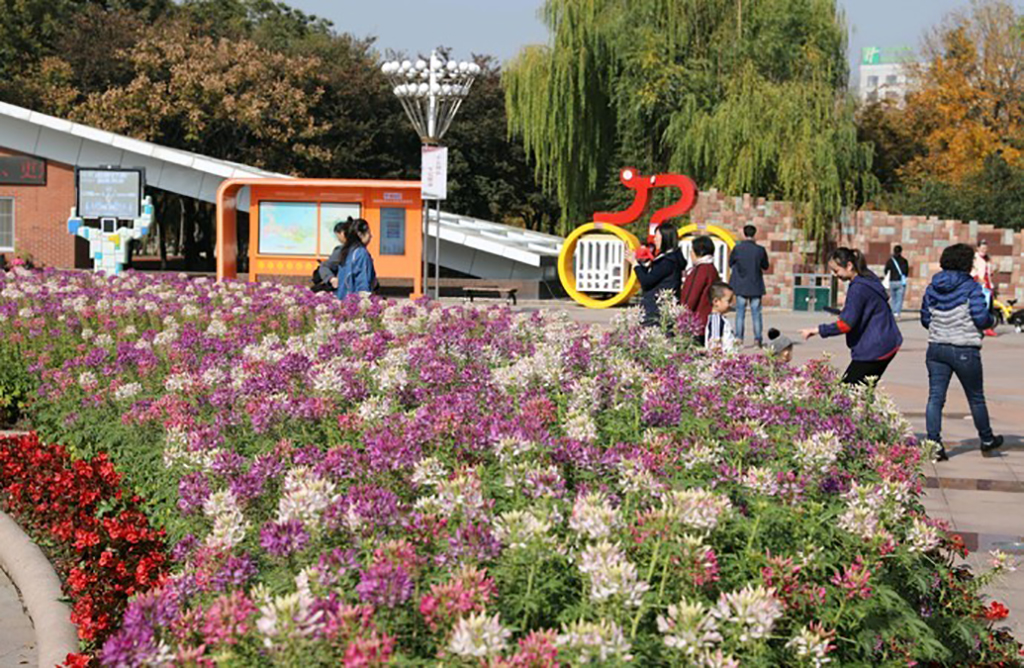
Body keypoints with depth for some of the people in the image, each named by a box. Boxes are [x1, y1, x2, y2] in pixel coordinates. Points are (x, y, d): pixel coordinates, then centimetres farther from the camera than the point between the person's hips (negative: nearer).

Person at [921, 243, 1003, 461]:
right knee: (976, 397, 13)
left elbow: (925, 319, 10)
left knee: (935, 397, 2)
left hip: (936, 347, 4)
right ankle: (987, 439, 30)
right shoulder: (971, 287, -10)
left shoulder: (933, 287, 5)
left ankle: (933, 443, -7)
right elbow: (981, 318, -16)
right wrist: (992, 319, 6)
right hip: (964, 350, -4)